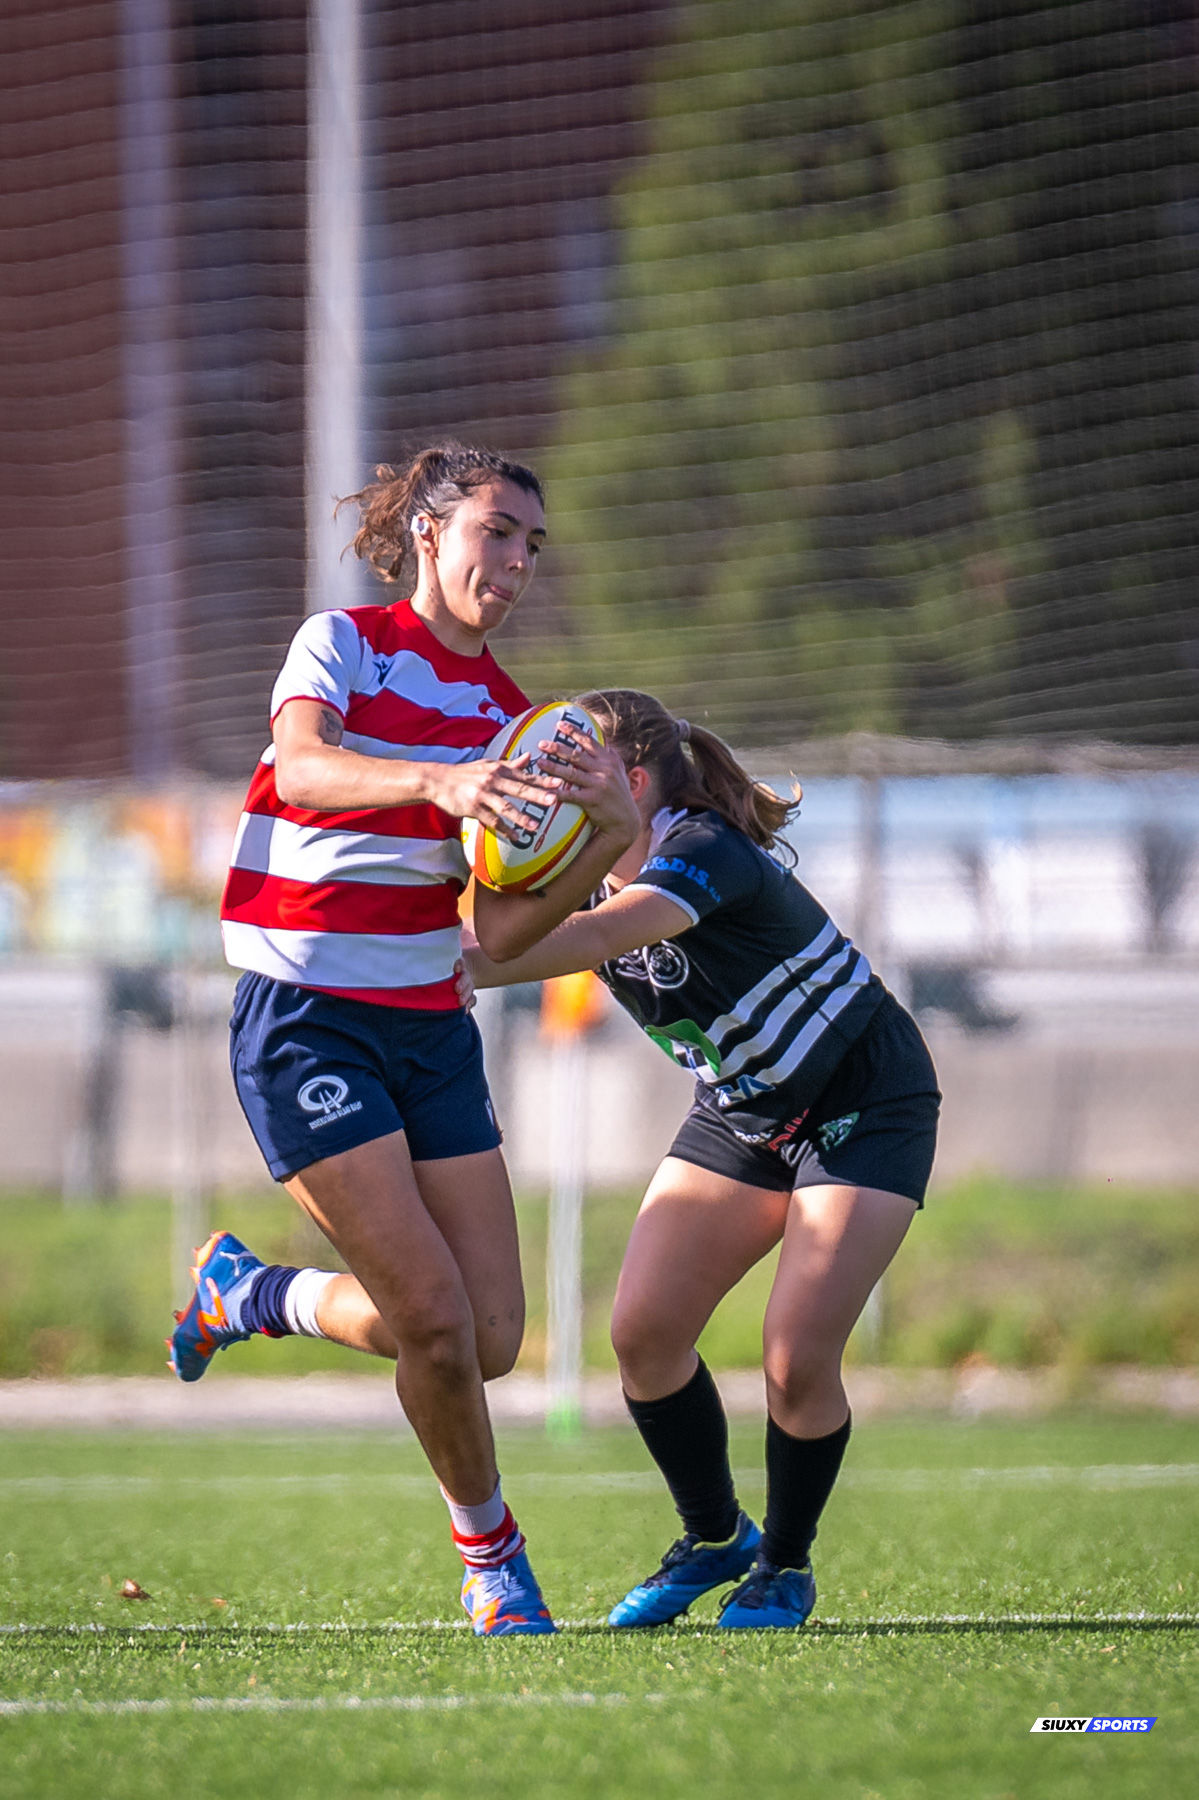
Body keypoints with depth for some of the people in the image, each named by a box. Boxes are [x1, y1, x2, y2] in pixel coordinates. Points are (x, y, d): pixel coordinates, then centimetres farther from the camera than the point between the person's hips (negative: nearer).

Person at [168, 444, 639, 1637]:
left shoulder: (505, 719, 10)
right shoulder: (344, 643, -5)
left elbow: (495, 932, 0)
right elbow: (300, 767, -28)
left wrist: (610, 839, -15)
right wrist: (437, 780, -45)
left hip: (429, 1028, 6)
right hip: (306, 1023, -6)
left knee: (490, 1340, -1)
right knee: (432, 1314, -15)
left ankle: (246, 1293, 24)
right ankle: (487, 1548, 10)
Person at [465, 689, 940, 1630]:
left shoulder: (706, 853, -32)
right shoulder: (596, 872, -5)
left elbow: (602, 937, -48)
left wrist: (459, 970, -52)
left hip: (865, 1108, -8)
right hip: (742, 1111, 8)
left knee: (798, 1356, -17)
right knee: (644, 1331, -5)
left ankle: (786, 1564, 8)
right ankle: (714, 1538, 16)